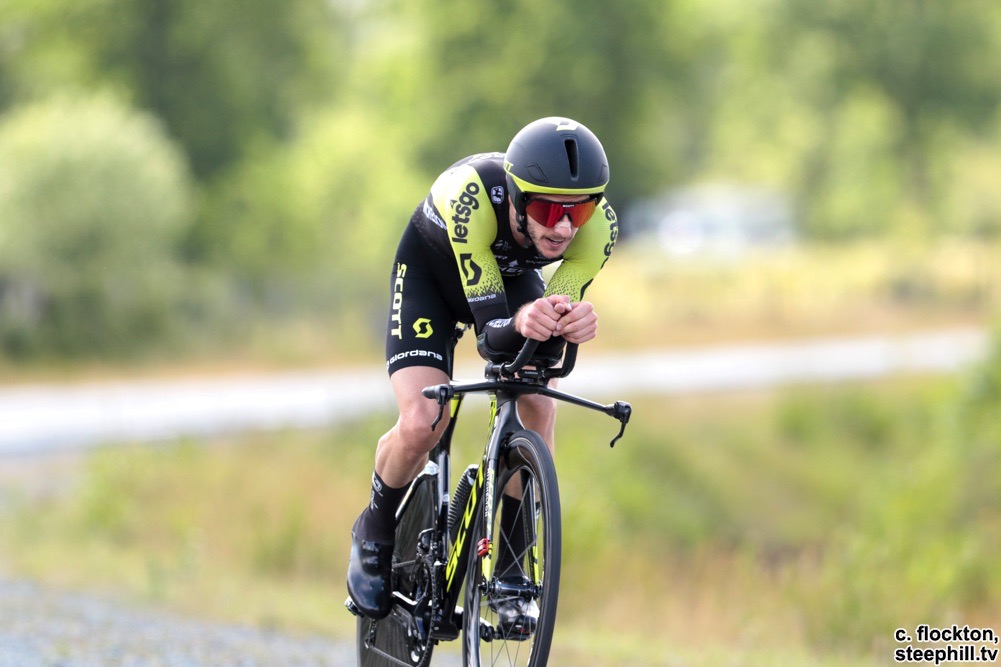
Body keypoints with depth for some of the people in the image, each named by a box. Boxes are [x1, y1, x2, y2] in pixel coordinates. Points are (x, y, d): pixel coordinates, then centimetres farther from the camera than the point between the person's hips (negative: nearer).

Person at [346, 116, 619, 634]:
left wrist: (573, 324, -54)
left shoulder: (597, 224, -34)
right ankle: (374, 535, 11)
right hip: (432, 270, -3)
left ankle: (510, 572, 2)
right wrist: (519, 325, -65)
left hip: (512, 276, 3)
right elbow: (489, 336, -42)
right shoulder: (471, 197, -44)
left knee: (537, 409, -17)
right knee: (421, 425, -20)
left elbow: (546, 340, -30)